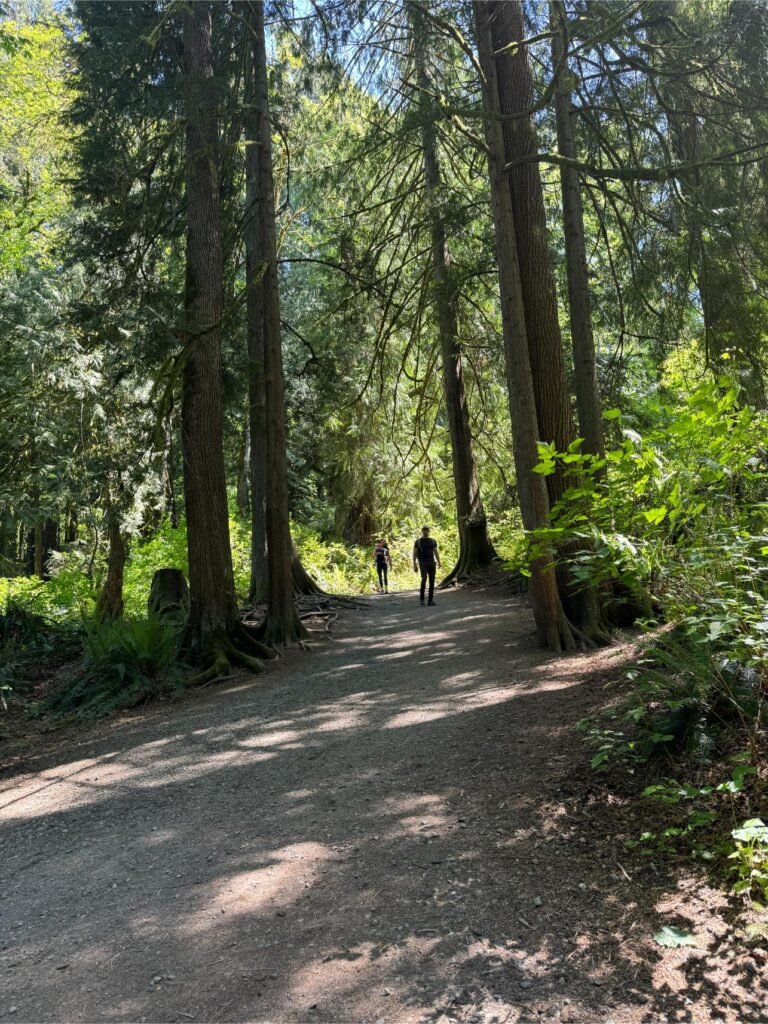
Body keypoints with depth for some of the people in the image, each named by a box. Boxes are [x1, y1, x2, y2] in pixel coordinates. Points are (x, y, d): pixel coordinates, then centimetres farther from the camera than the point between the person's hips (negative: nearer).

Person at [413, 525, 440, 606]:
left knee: (432, 581, -3)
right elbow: (414, 554, 3)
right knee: (424, 579, -21)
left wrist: (439, 562, -6)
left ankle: (431, 600, 2)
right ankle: (421, 599, -10)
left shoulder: (433, 541, 14)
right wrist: (414, 565, -7)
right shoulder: (418, 541, 6)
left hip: (431, 563, 3)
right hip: (422, 563, -3)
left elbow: (436, 553, 11)